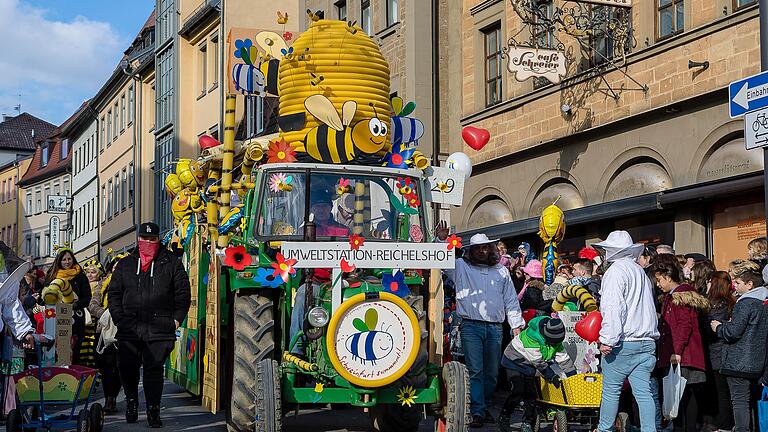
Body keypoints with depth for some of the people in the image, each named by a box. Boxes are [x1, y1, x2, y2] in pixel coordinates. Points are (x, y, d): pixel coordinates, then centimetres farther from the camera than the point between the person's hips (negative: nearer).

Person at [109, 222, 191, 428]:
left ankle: (153, 411, 5)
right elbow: (114, 293, 14)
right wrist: (119, 318, 3)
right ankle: (131, 401, 29)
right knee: (127, 367, 5)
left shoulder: (172, 263, 8)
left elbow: (183, 293, 8)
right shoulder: (125, 264, 14)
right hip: (129, 328, 2)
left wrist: (176, 319, 0)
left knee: (154, 368, -3)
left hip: (159, 329, -2)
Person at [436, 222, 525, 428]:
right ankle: (478, 412, -9)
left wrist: (516, 325, 10)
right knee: (475, 371, -8)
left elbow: (511, 301, 16)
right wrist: (441, 240, -9)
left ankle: (485, 406, 21)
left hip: (494, 328, 3)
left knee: (492, 372, 7)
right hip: (471, 327, -2)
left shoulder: (501, 271, 16)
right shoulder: (461, 267, 11)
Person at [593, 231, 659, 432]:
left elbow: (613, 308, -18)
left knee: (611, 390, 5)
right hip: (646, 341, 7)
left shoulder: (616, 271, -9)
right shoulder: (641, 271, 18)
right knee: (643, 391, 4)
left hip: (623, 343, -7)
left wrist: (607, 340, -18)